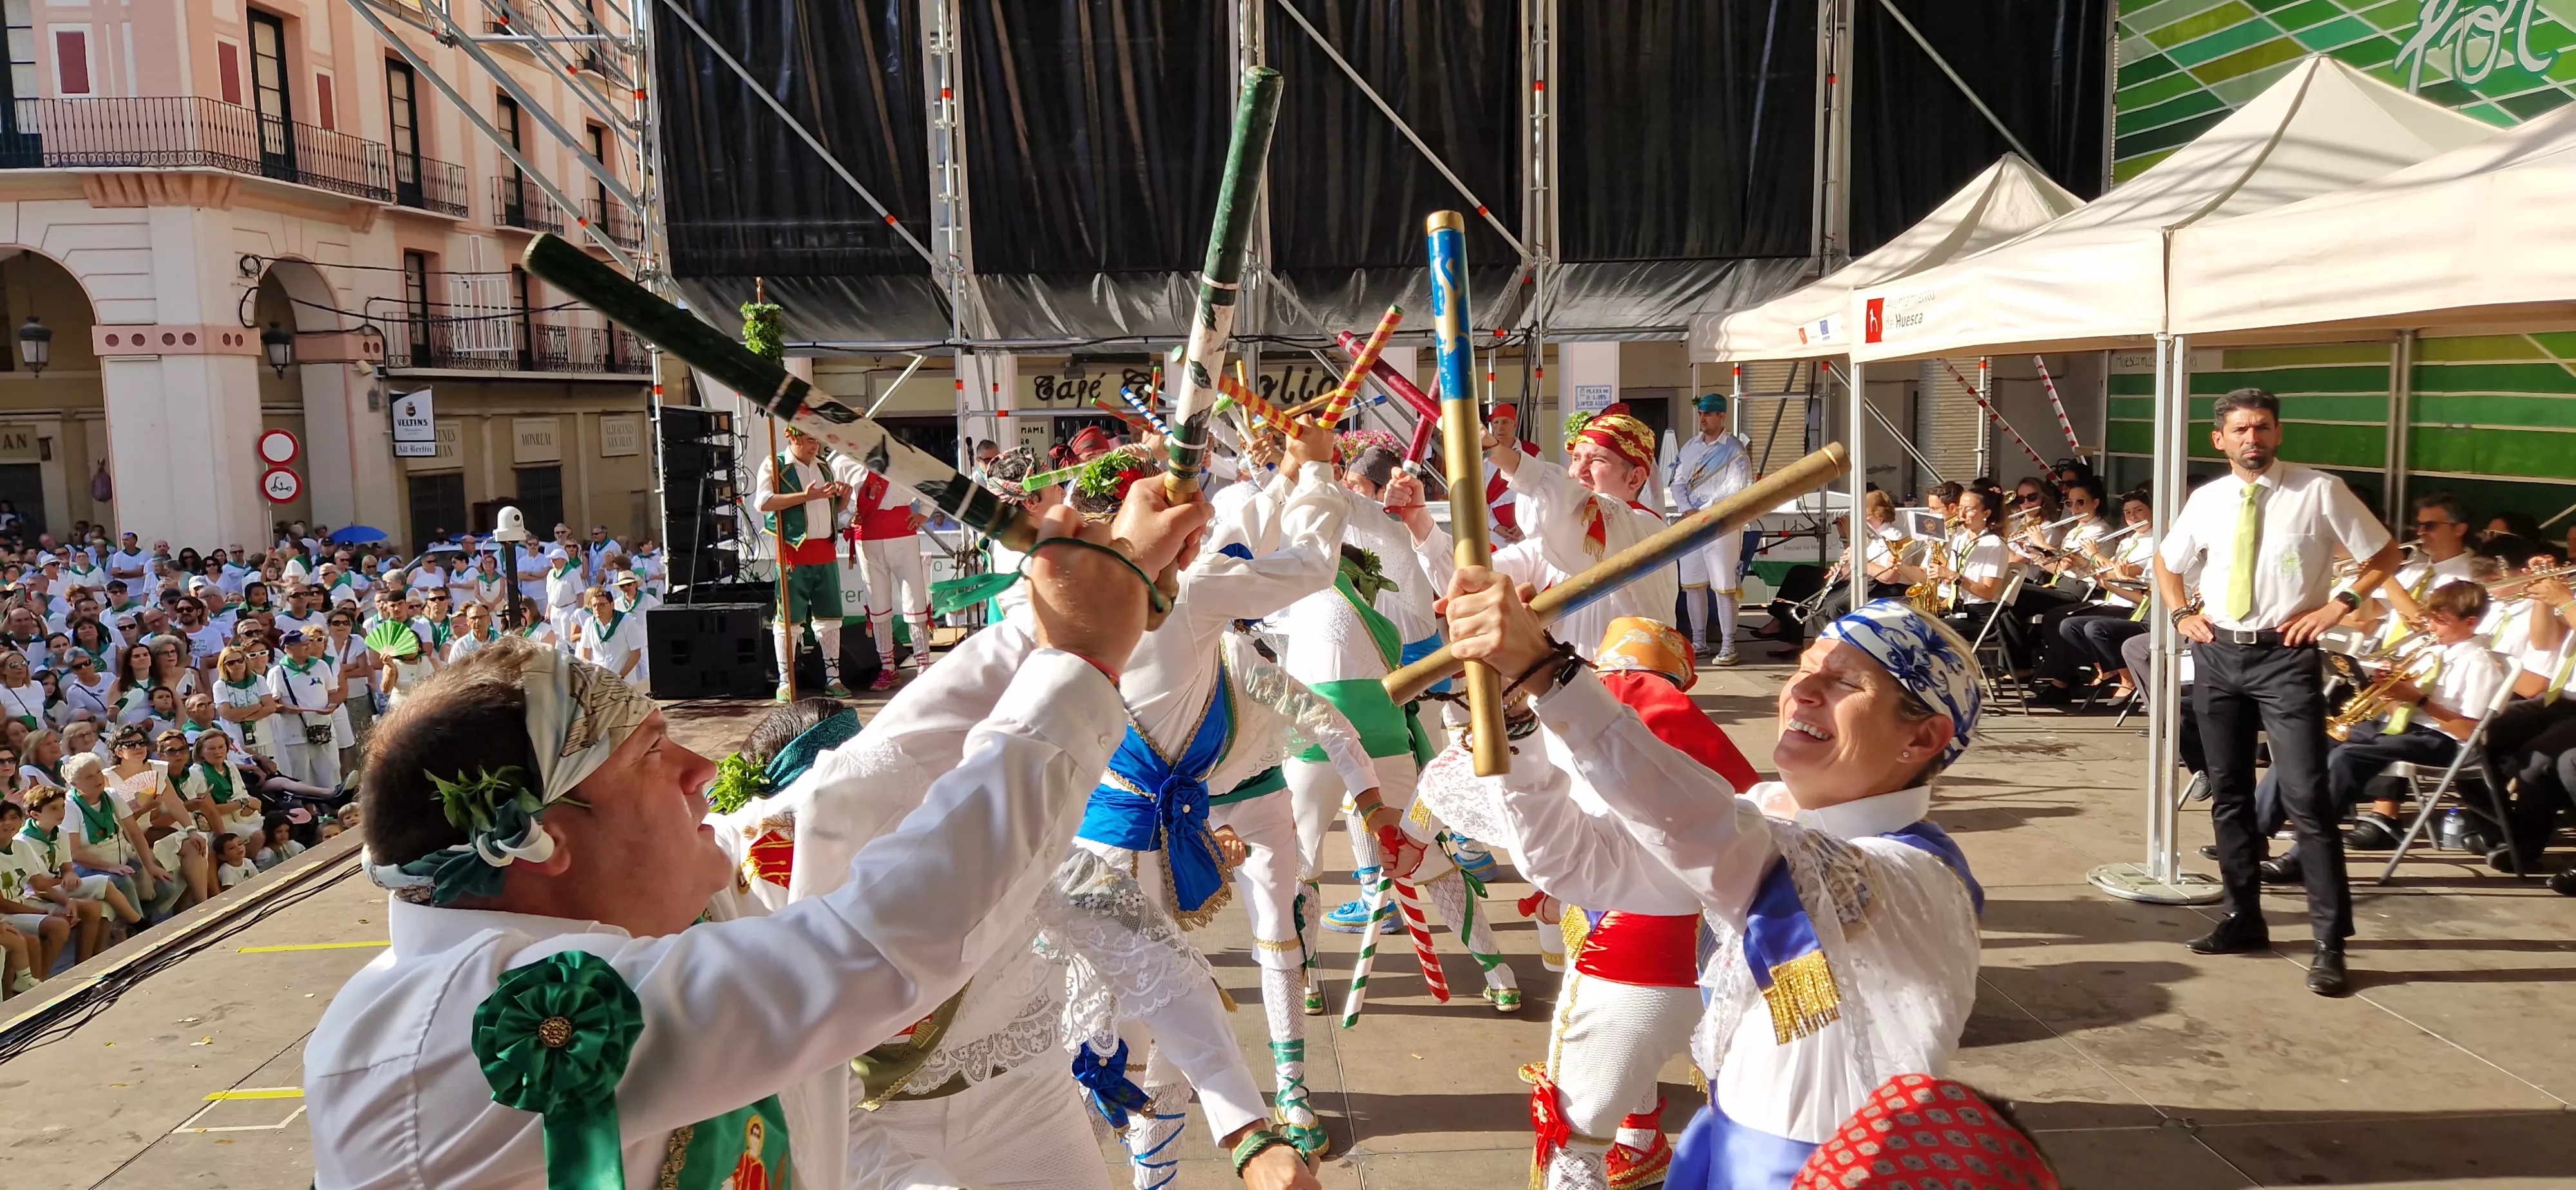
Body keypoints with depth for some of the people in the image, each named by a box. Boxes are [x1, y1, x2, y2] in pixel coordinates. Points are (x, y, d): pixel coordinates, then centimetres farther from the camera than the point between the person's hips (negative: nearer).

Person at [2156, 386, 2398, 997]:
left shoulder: (2320, 491, -6)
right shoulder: (2206, 500, 6)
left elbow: (2384, 554, 3)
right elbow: (2166, 561, 23)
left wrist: (2339, 605, -9)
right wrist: (2180, 613, 8)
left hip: (2286, 655, -4)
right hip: (2217, 654, 5)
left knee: (2306, 798, -8)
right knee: (2228, 793, 12)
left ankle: (2331, 943, -1)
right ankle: (2244, 917, 26)